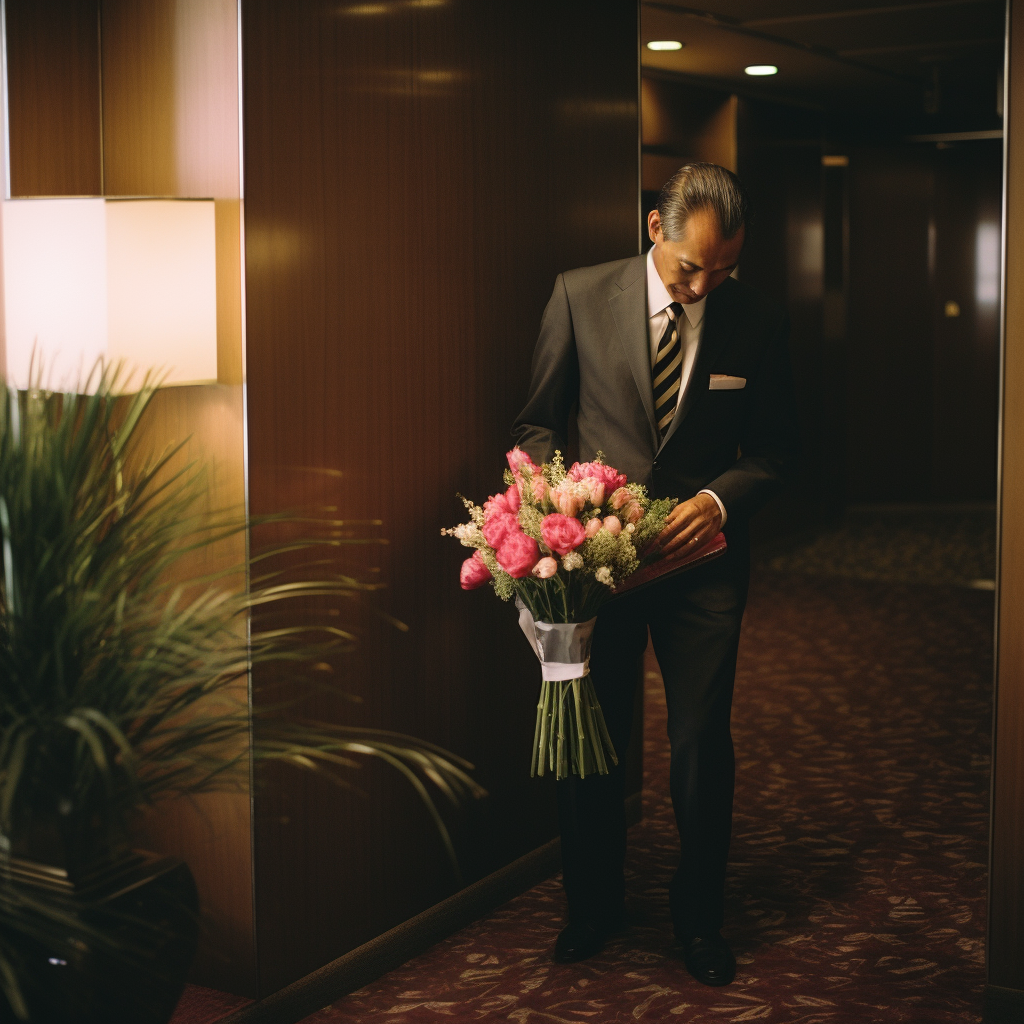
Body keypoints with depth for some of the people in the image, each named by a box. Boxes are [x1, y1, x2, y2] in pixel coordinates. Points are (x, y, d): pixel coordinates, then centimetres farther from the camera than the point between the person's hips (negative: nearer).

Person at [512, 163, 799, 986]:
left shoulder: (758, 323, -5)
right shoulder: (582, 296, -5)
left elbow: (774, 448, 4)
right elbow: (539, 423, 2)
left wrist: (721, 499, -14)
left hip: (703, 557, 0)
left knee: (702, 747, 7)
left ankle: (699, 917, 27)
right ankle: (593, 905, 31)